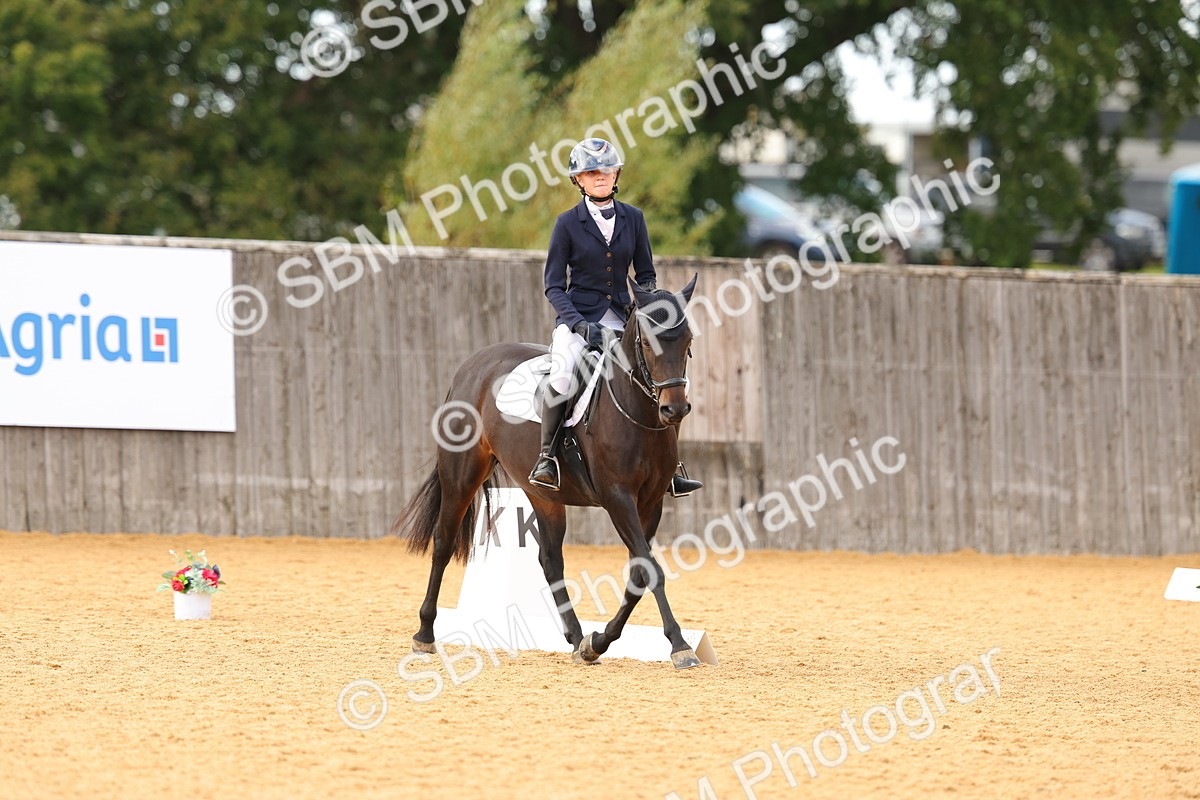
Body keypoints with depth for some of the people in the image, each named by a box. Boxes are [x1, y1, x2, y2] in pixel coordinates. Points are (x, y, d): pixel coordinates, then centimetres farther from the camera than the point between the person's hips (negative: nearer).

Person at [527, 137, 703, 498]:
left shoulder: (633, 219, 8)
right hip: (578, 317, -3)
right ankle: (547, 456, -14)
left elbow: (646, 274, 14)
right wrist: (580, 323, -17)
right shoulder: (568, 223, -1)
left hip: (621, 316, 3)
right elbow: (554, 285, -2)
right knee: (561, 375, -31)